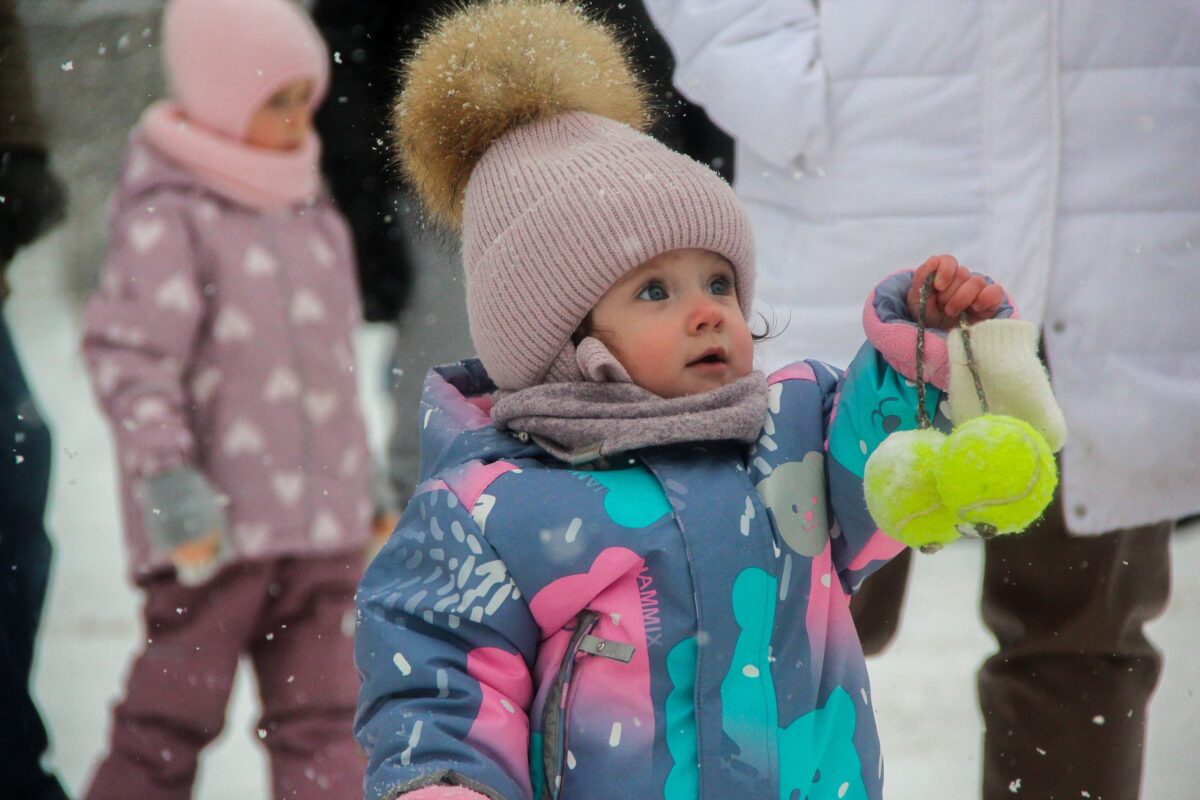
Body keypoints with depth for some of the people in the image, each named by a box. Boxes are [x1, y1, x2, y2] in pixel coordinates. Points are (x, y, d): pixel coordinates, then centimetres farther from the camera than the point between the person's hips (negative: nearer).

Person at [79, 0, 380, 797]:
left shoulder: (309, 209, 13)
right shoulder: (168, 216, -11)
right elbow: (128, 352, -15)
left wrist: (362, 491, 26)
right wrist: (165, 476, -21)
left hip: (322, 521, 7)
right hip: (215, 524, -7)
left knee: (326, 714, 7)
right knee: (176, 707, 3)